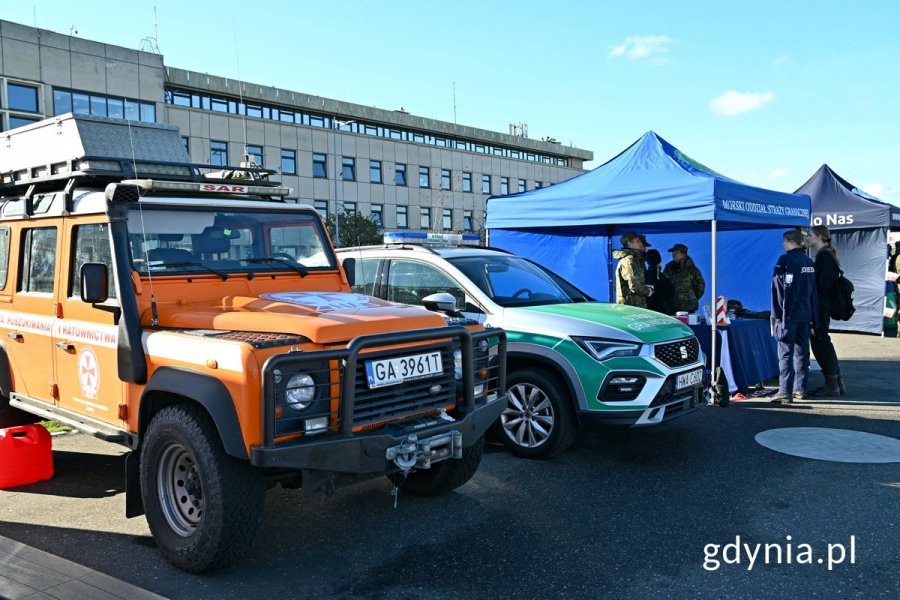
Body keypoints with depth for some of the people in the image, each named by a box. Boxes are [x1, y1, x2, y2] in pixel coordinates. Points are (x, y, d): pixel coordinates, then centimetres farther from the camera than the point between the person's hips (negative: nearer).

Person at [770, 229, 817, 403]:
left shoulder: (785, 260, -11)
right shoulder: (809, 262, 15)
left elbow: (779, 289, -13)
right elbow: (813, 291, 18)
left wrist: (776, 315, -10)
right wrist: (812, 317, 20)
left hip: (788, 315, -7)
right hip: (805, 315, 7)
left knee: (786, 353, -7)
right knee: (801, 352, 12)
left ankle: (785, 392, -9)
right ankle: (800, 389, 17)